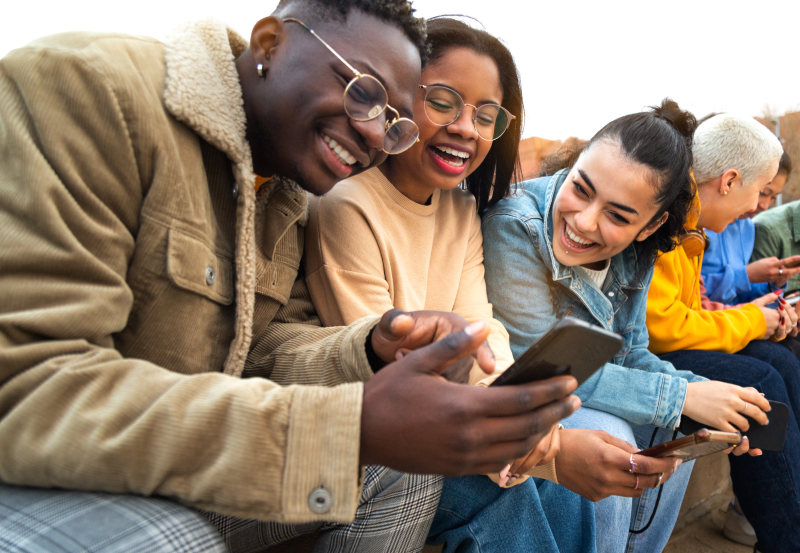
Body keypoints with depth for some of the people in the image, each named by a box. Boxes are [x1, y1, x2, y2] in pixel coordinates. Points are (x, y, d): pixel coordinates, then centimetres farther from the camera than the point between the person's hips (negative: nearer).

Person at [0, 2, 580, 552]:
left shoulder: (287, 198, 5)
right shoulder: (87, 87, -21)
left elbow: (266, 347, 2)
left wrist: (372, 354, -22)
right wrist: (353, 427, -38)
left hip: (176, 473, 6)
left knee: (405, 470, -3)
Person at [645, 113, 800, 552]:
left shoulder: (686, 222, 11)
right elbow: (662, 326, -24)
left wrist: (752, 316, 3)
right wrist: (749, 321, -8)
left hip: (656, 345, 10)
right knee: (758, 381, -18)